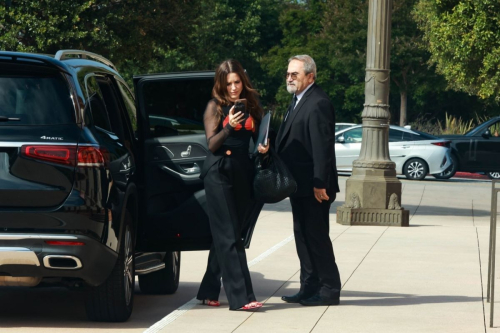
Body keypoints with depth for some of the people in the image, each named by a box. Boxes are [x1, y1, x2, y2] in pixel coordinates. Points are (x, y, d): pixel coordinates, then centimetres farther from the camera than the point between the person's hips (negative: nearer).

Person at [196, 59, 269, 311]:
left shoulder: (251, 106, 12)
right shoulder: (215, 107, 0)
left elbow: (256, 138, 21)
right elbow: (212, 145, -6)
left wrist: (263, 147, -1)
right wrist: (229, 127, -22)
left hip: (243, 172, 5)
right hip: (219, 173, -5)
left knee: (224, 235, 8)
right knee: (229, 236, -9)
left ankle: (209, 292, 17)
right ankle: (240, 296, -15)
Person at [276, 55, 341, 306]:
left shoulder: (318, 104, -16)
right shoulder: (298, 102, 17)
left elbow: (322, 147, -21)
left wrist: (320, 183, -24)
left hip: (313, 186, -10)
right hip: (300, 185, 10)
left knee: (316, 236, -5)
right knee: (303, 236, 13)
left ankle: (329, 290, 1)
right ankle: (309, 288, 19)